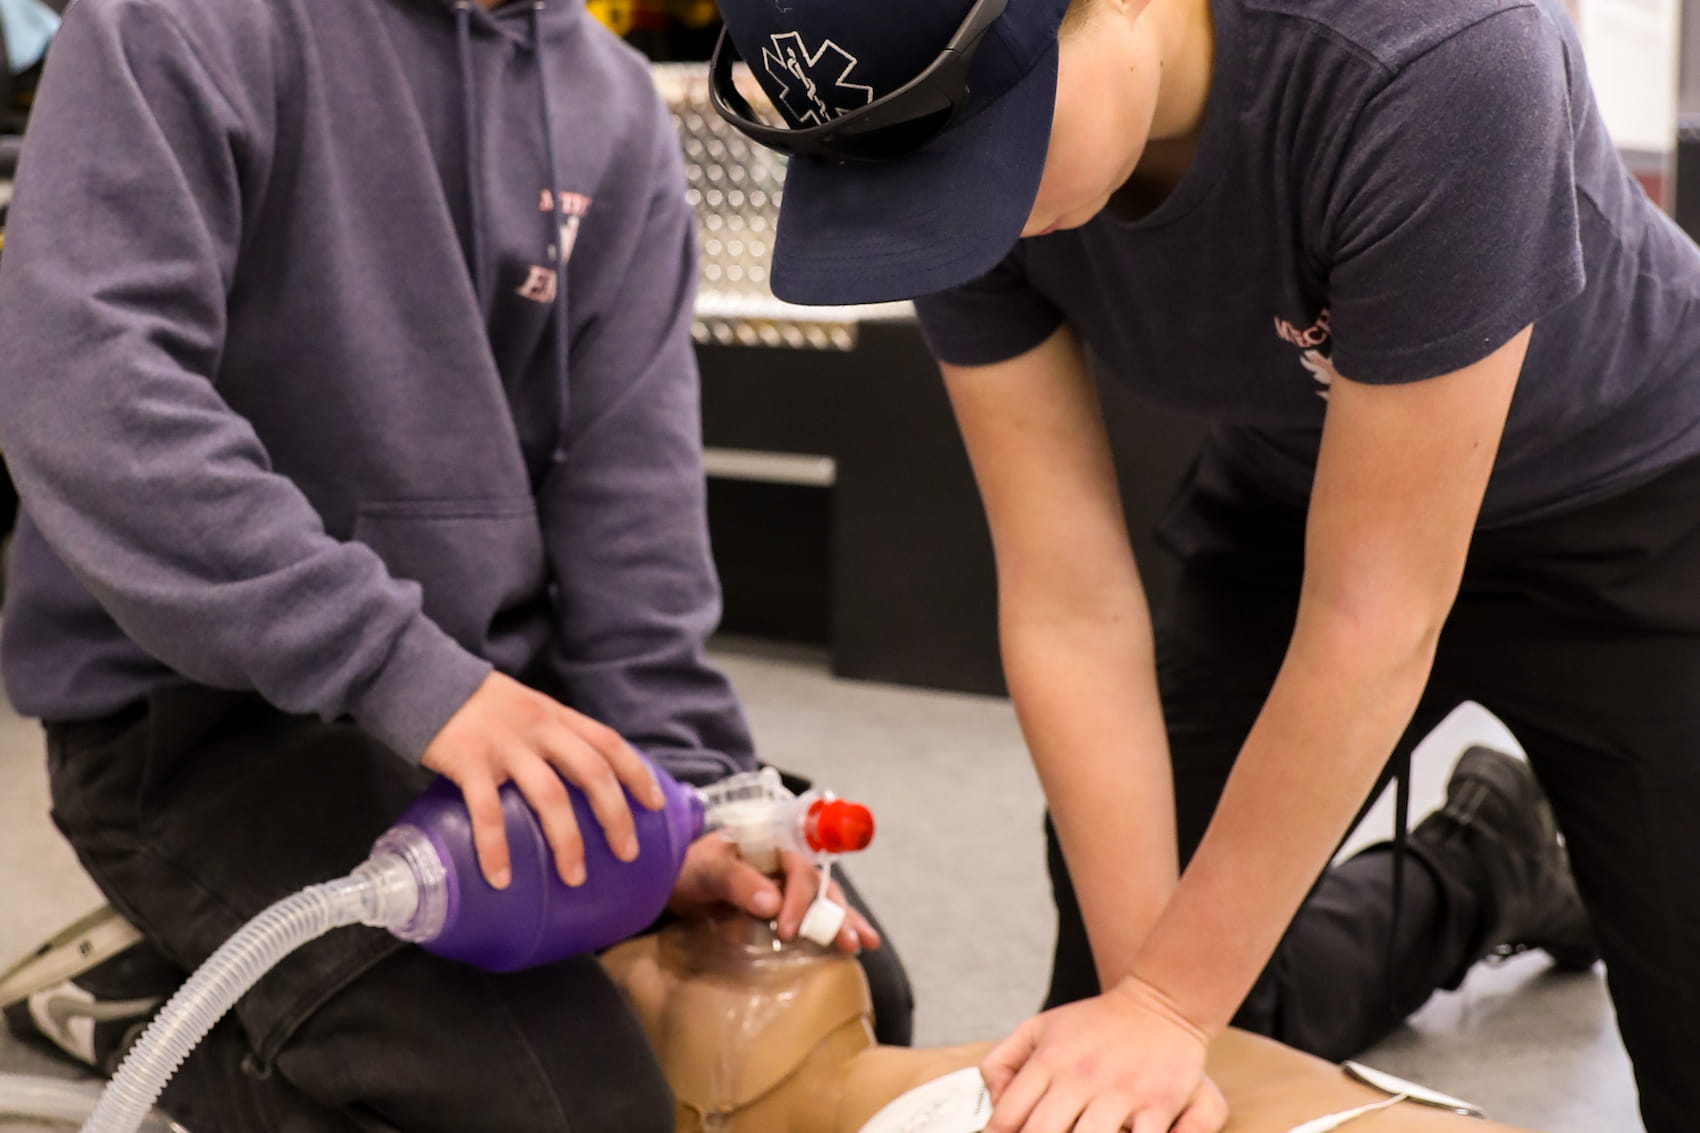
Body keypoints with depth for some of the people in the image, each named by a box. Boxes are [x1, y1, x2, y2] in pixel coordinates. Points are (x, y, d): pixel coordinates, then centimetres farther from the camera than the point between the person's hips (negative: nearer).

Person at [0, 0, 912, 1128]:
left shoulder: (614, 110, 7)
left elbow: (630, 484, 3)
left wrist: (680, 781, -9)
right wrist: (402, 667, -30)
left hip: (499, 681, 7)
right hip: (198, 708, -7)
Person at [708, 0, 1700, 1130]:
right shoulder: (950, 148, -24)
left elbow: (1375, 621, -32)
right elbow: (1069, 602, -18)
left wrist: (1170, 1005, -26)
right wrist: (1144, 991, -22)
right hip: (1286, 504, 4)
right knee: (1096, 1029, 5)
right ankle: (1486, 871, 29)